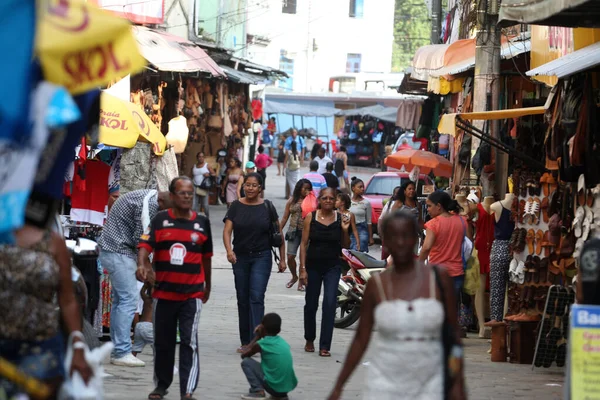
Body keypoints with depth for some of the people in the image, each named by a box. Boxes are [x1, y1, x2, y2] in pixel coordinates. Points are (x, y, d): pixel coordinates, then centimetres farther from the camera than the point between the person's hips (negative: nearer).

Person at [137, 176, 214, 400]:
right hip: (163, 292, 1)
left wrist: (208, 286, 20)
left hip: (192, 293, -1)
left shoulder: (202, 222, 5)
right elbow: (145, 246, -9)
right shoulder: (160, 220, 1)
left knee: (189, 342, -9)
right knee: (163, 342, 12)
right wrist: (142, 265, -30)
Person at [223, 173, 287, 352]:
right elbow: (227, 230, -5)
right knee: (242, 299, 8)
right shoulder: (236, 206, 2)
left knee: (256, 297, -14)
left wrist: (282, 259, 3)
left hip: (261, 257, -3)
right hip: (240, 257, 3)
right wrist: (229, 250, -24)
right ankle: (245, 342, 17)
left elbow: (279, 233, 5)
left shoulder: (267, 207, 0)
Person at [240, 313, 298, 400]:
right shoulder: (283, 342, 12)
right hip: (289, 386, 6)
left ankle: (258, 391, -2)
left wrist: (257, 337, 18)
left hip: (273, 386, -6)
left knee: (246, 362, 5)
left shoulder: (261, 344, -5)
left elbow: (244, 356, 13)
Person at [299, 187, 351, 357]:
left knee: (330, 303, -12)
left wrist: (345, 230, -12)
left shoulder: (340, 218, -1)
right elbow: (304, 244, -1)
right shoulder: (311, 217, -2)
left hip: (332, 267, 0)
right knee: (311, 304, 11)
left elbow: (345, 246, 5)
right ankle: (309, 340, 34)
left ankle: (325, 346, -10)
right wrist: (302, 269, -6)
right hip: (313, 265, 0)